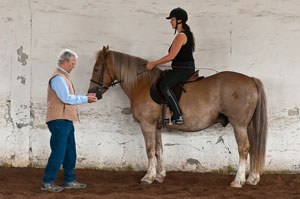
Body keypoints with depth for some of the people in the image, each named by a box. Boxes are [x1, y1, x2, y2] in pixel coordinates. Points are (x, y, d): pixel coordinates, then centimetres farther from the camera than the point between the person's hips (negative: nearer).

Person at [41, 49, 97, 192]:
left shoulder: (63, 77, 20)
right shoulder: (58, 77, -13)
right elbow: (67, 98, -20)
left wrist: (86, 97, 10)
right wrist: (85, 99, -12)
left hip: (66, 121, 11)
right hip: (59, 120, -11)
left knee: (70, 152, 13)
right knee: (58, 152, -8)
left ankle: (69, 181, 20)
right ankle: (47, 182, -1)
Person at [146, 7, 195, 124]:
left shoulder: (181, 36, -16)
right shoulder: (186, 34, 17)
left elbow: (171, 56, -20)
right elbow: (172, 55, 21)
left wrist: (154, 64, -12)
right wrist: (155, 63, 21)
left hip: (183, 69, -11)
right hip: (186, 68, 11)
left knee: (164, 86, -25)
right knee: (160, 79, 19)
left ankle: (178, 116, -26)